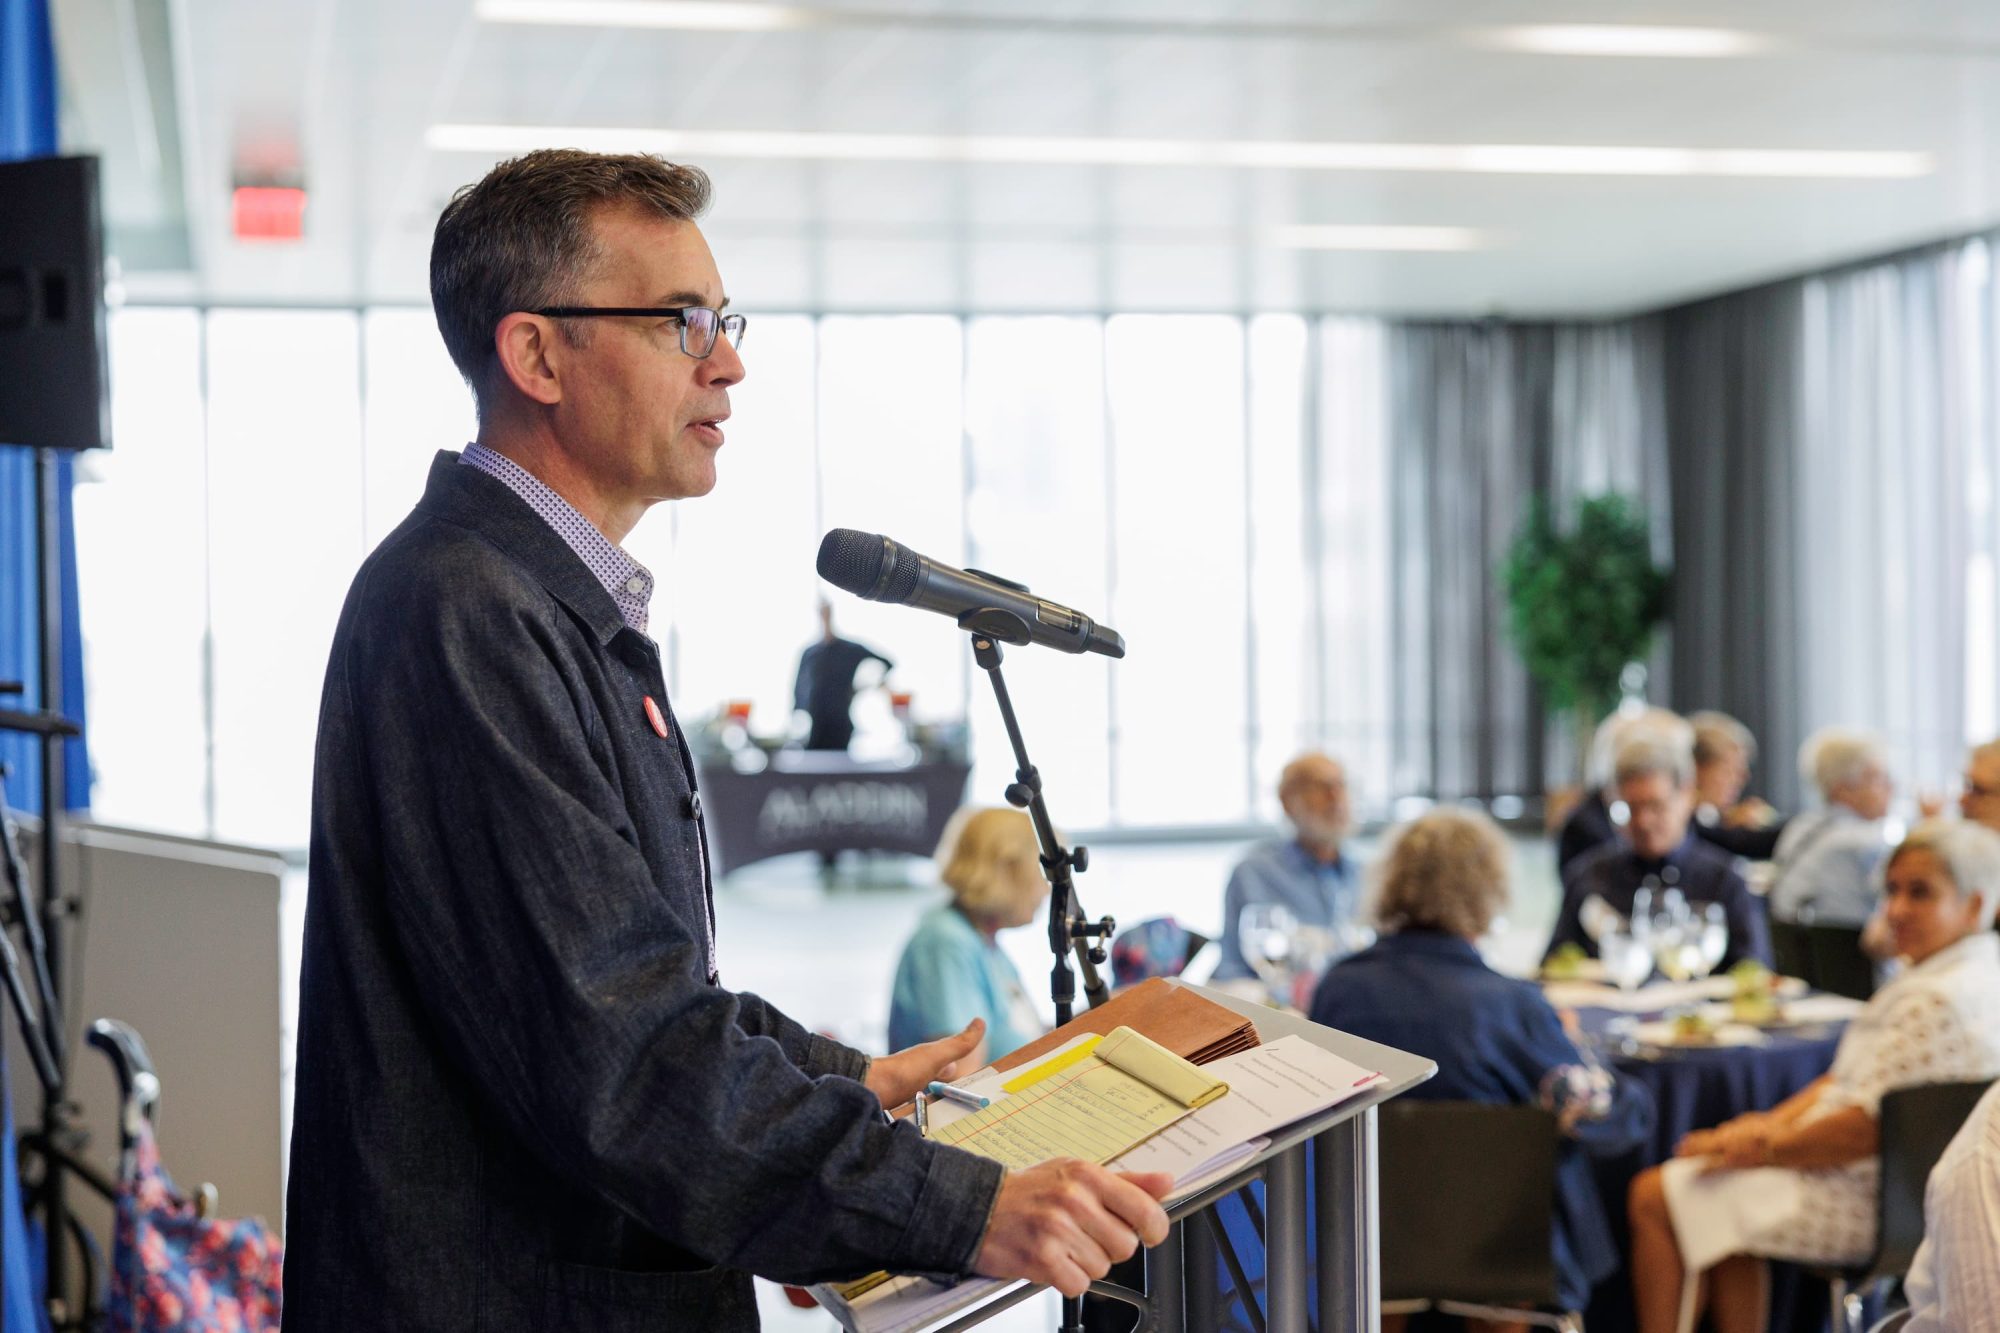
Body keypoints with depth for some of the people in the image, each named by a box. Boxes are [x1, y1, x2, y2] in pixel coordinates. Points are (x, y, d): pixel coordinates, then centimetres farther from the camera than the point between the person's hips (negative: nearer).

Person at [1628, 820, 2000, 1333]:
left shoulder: (1940, 1001, -25)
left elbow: (1869, 1128, -26)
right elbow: (1855, 1079, 15)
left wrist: (1762, 1149, -13)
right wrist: (1774, 1121, 4)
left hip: (1865, 1204, -11)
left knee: (1653, 1197, -4)